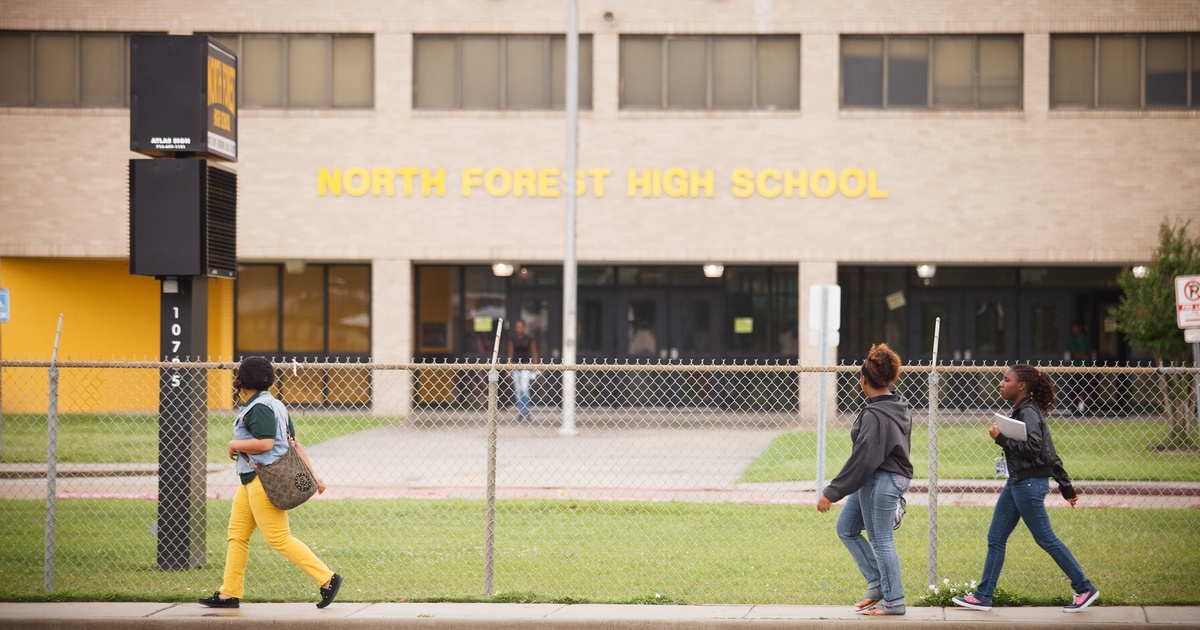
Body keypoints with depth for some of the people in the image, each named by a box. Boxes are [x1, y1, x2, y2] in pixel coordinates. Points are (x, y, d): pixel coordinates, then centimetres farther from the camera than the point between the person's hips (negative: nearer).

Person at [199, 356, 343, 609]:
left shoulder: (259, 407, -15)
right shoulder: (276, 405, 16)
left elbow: (264, 443, -26)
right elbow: (294, 443, 15)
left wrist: (234, 445, -10)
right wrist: (312, 474, 14)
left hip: (265, 481, -11)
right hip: (251, 480, 11)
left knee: (279, 539, -9)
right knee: (237, 534, 11)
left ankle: (327, 579, -7)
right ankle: (229, 593, 15)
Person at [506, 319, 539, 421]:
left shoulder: (530, 339, -3)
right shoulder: (512, 340, 4)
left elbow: (534, 354, 3)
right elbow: (510, 354, 9)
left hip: (526, 365, -3)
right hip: (515, 365, 3)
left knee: (524, 388, -17)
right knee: (517, 390, 3)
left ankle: (526, 411, -7)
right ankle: (520, 413, 10)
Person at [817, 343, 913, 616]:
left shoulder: (874, 415, -22)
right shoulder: (901, 408, 7)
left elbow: (861, 459, -24)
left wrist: (831, 492, -19)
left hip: (879, 481, -10)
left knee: (881, 541, 0)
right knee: (846, 529, 17)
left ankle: (894, 602, 9)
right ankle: (878, 583, 20)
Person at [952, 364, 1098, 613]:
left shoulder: (1028, 413, -15)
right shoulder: (1021, 411, 14)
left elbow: (1032, 448, -25)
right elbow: (1050, 453, 16)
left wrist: (1000, 438, -19)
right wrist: (1065, 486, 18)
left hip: (1029, 484, -10)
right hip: (1016, 483, 10)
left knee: (1046, 539, -3)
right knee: (996, 539, 10)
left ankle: (1084, 589, 6)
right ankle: (983, 596, 14)